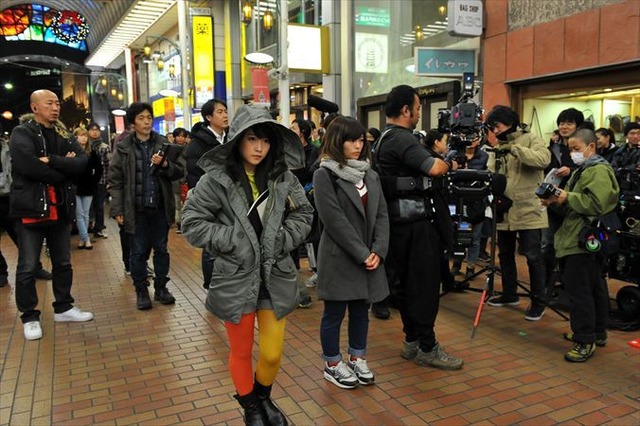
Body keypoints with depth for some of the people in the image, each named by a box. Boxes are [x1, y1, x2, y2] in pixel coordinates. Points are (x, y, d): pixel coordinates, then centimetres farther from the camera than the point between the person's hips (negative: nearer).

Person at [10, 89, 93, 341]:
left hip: (61, 208, 6)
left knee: (63, 262, 15)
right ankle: (30, 317, 17)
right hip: (31, 208, -6)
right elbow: (28, 165, -23)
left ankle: (63, 308, 29)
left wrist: (52, 161, -18)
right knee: (28, 267, 3)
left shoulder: (62, 134, 13)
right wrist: (63, 171, -12)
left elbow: (82, 161, -4)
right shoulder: (22, 133, -5)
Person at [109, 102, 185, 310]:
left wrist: (165, 165, -17)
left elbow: (180, 171, 2)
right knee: (138, 251, 7)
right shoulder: (123, 148, 0)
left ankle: (161, 287, 26)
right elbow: (115, 180, -1)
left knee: (161, 249, 12)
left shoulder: (164, 144, 5)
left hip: (161, 207, 2)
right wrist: (118, 209, -7)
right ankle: (141, 291, 20)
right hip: (136, 209, -2)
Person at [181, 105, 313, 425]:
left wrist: (282, 238, -6)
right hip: (236, 278, -2)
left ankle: (264, 398, 43)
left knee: (273, 354, 10)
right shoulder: (216, 179, -11)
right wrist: (231, 240, -15)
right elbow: (192, 223, -9)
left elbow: (303, 215, 10)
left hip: (275, 276, 3)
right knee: (242, 353, 15)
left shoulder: (282, 177, 0)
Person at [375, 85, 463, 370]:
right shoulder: (402, 139, -16)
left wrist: (442, 158, 9)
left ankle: (412, 341, 25)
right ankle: (427, 348, 7)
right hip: (415, 222, -10)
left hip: (401, 221, 10)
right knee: (425, 284, -3)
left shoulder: (386, 139, 17)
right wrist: (450, 162, -4)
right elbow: (434, 168, -25)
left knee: (405, 283, 14)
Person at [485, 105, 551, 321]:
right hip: (505, 211, 7)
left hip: (528, 210, -6)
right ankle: (509, 294, 32)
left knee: (533, 257, 0)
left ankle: (538, 300, 13)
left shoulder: (530, 140, -4)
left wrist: (514, 149, -29)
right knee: (505, 254, 16)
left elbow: (543, 159, -24)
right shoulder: (499, 147, 14)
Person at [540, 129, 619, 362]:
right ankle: (597, 333, 28)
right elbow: (572, 207, 24)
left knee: (579, 290, -10)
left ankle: (585, 340, -3)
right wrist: (557, 202, 6)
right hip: (578, 239, 11)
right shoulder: (581, 171, 21)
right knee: (595, 287, 18)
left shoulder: (599, 171, -10)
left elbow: (596, 204, -24)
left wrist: (567, 198, -19)